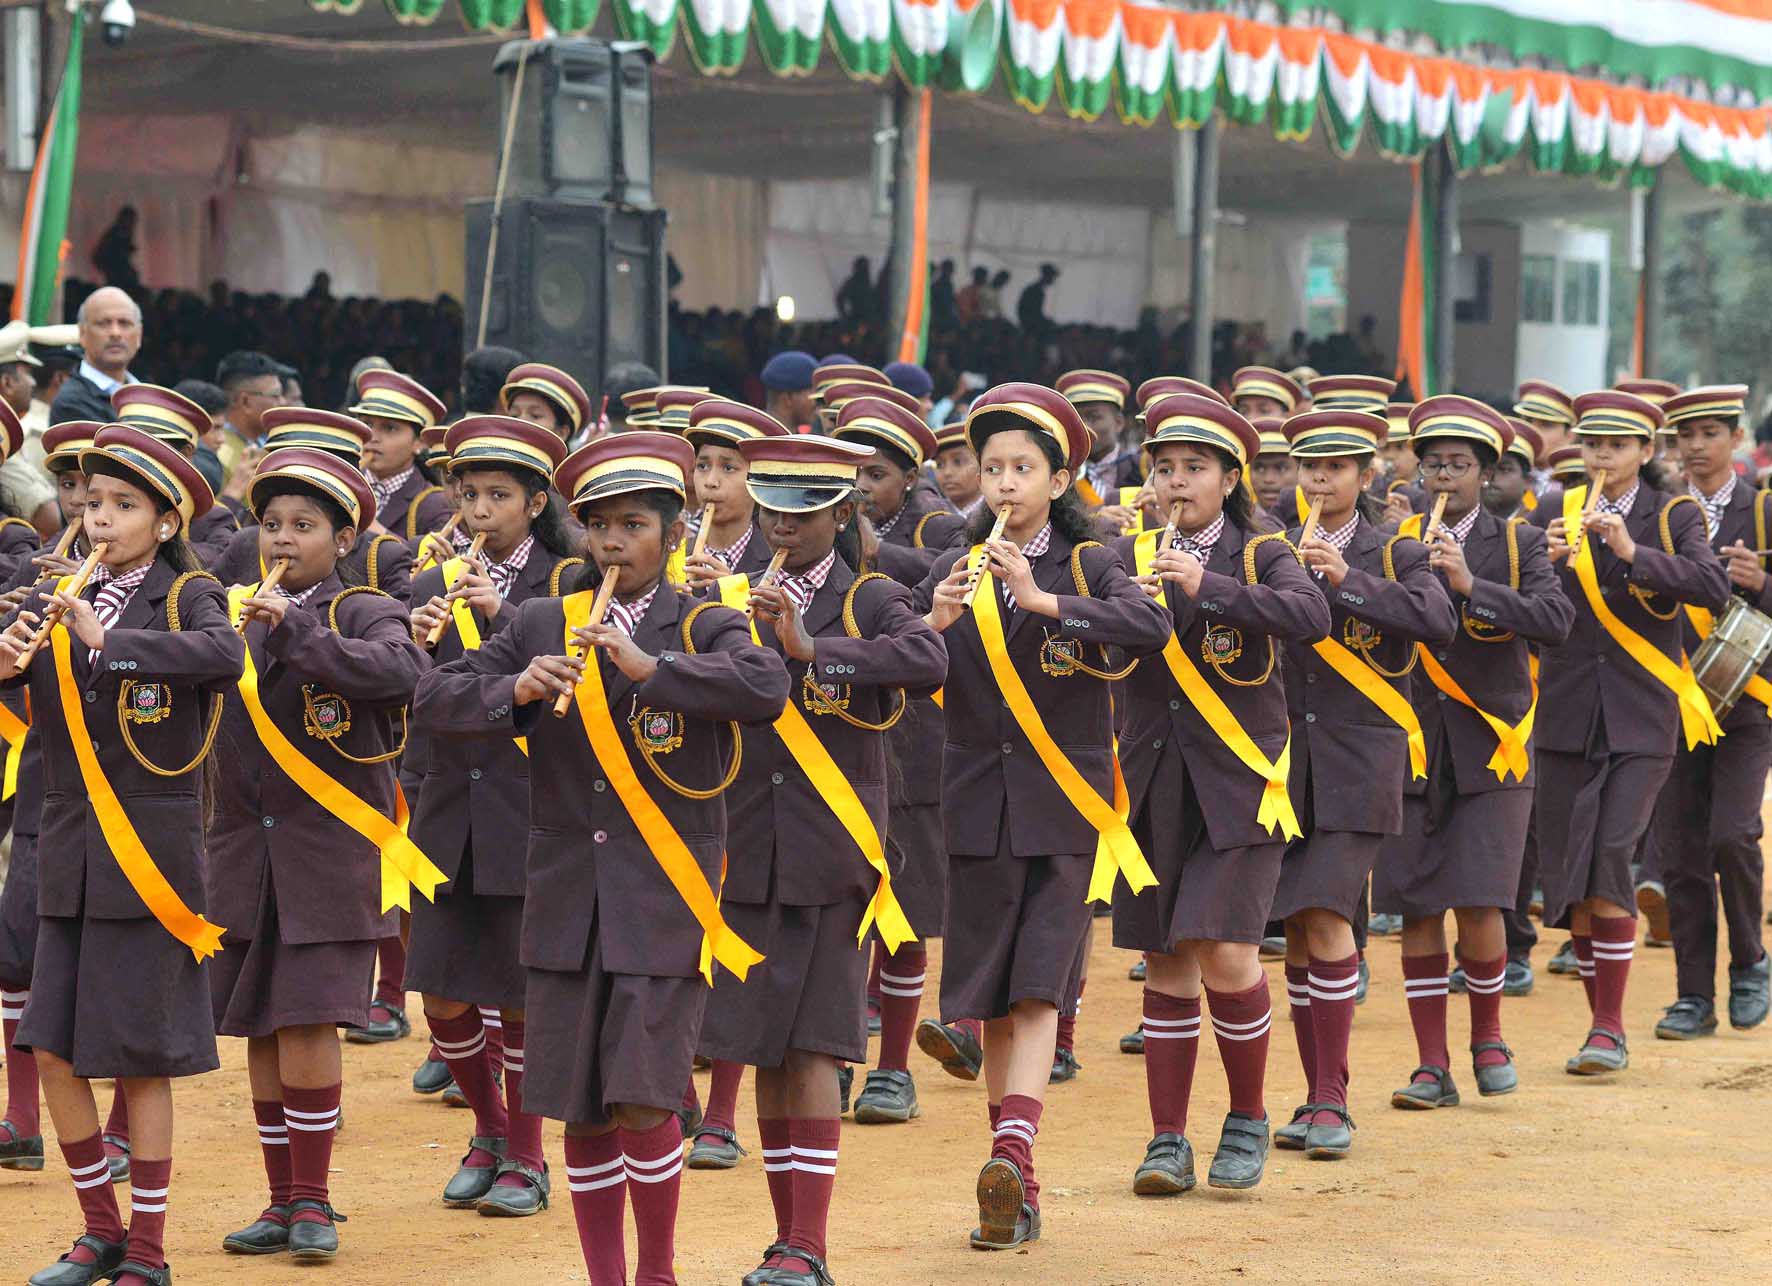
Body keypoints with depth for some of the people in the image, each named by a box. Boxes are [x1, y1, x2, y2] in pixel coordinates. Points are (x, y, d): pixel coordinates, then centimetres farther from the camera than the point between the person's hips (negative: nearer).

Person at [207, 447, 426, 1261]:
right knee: (259, 1026, 7)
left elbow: (402, 671, -22)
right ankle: (282, 1201, 16)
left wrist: (293, 628, -23)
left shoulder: (364, 614, -1)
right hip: (244, 850, 4)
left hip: (329, 848, -4)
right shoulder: (231, 613, 12)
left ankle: (313, 1201, 2)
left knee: (310, 1019, -9)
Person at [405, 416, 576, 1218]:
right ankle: (489, 1131, 26)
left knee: (521, 998, 1)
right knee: (444, 999, 3)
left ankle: (525, 1161, 15)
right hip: (450, 814, 3)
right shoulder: (433, 588, 9)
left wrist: (501, 615, -24)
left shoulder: (567, 585, 0)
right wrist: (414, 641, -18)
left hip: (532, 813, -3)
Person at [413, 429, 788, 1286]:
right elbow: (433, 702, 4)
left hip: (665, 900, -3)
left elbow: (766, 688, -21)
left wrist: (650, 666, -28)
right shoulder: (542, 626, 9)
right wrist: (514, 690, -15)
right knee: (583, 1116, 6)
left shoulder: (704, 629, 0)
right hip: (566, 902, 3)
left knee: (643, 1101, -11)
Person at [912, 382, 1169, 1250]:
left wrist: (1042, 598, -29)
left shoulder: (1086, 566, 0)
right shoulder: (956, 572, 6)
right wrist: (935, 622, -22)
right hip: (979, 809, 3)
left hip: (1064, 805, -3)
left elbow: (1151, 626, -20)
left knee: (1036, 991, -13)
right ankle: (1018, 1194, 13)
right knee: (993, 1002, 6)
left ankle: (1011, 1157, -25)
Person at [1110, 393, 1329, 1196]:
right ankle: (1167, 1140, 12)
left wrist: (1209, 587, -29)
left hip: (1240, 782, -3)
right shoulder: (1129, 557, 8)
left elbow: (1310, 616, -19)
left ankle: (1248, 1121, 8)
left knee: (1225, 951, -12)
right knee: (1165, 962, 4)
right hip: (1154, 785, 3)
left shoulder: (1260, 556, 1)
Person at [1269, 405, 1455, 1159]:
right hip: (1284, 759, 4)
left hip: (1360, 761, -4)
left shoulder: (1394, 555, 3)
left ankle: (1331, 1103, -11)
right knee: (1297, 930, 5)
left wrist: (1347, 580, -21)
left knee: (1326, 915, -15)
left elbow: (1437, 621, -15)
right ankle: (1318, 1098, 15)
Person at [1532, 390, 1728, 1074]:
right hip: (1568, 719, 3)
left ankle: (1609, 1029, -8)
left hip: (1641, 720, -3)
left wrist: (1632, 552, -25)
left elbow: (1714, 588, -15)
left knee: (1609, 862, -15)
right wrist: (1545, 561, -23)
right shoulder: (1554, 515, 7)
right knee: (1567, 876, 3)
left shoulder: (1674, 517, 3)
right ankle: (1602, 1017, 17)